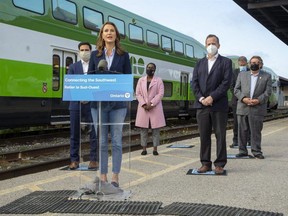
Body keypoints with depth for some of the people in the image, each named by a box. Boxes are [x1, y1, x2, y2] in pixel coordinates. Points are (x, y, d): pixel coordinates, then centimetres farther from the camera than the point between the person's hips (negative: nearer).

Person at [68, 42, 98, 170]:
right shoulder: (73, 67, 12)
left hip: (92, 104, -1)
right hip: (76, 105, 2)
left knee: (94, 133, 0)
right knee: (74, 134, 4)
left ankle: (94, 160, 9)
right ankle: (74, 160, 12)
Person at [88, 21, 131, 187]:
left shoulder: (123, 55, 7)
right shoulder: (95, 55, 10)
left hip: (118, 103, -1)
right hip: (98, 102, 1)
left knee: (116, 141, 2)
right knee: (101, 141, 5)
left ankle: (115, 176, 9)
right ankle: (103, 176, 13)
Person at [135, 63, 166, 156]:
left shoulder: (158, 80, 5)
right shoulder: (141, 80, 12)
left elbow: (160, 94, -4)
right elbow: (138, 94, 5)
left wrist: (151, 103, -14)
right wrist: (144, 104, -9)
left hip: (155, 108, -2)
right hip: (143, 107, 2)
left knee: (156, 129, -1)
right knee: (143, 129, 2)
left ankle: (155, 149, 4)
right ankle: (144, 149, 7)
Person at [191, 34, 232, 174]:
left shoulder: (226, 62, 4)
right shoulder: (200, 63, 16)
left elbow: (226, 82, -7)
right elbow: (194, 82, 7)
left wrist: (212, 97, -15)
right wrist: (201, 98, -8)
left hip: (219, 105, -3)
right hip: (202, 105, 4)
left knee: (220, 135, 2)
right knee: (204, 136, 6)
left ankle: (220, 164, 9)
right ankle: (206, 163, 13)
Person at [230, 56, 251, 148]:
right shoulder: (235, 72, 9)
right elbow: (232, 86, 6)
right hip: (236, 100, 1)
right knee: (236, 121, 1)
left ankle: (249, 140, 8)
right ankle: (235, 141, 5)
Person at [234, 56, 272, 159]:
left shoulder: (267, 76, 8)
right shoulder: (242, 75, 13)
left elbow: (268, 91, 1)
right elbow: (236, 89, 6)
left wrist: (258, 100, -13)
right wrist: (243, 98, -11)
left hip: (257, 108, -2)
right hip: (243, 108, 2)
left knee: (256, 131, 1)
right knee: (242, 130, 4)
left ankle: (256, 151, 9)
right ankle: (242, 151, 12)